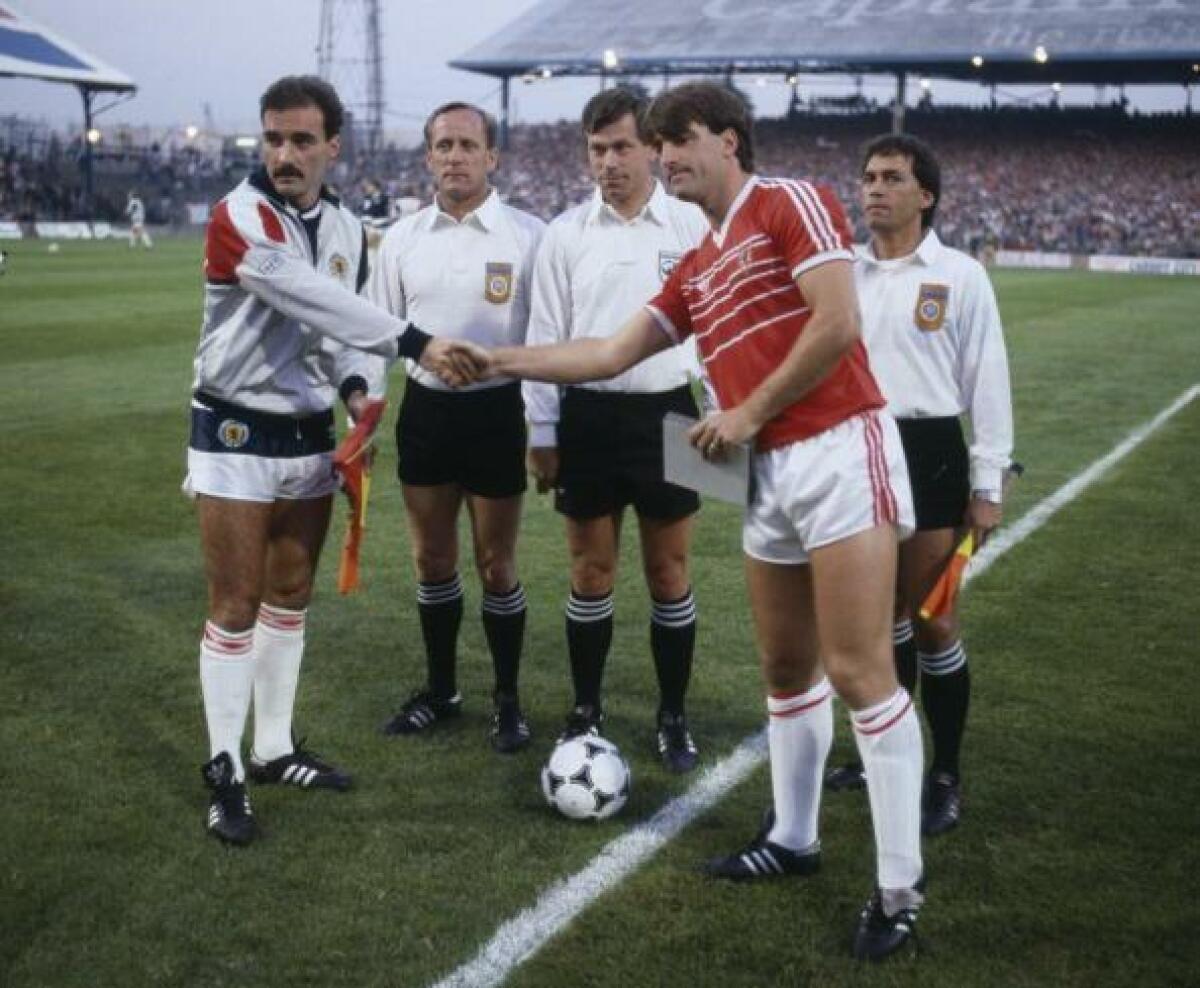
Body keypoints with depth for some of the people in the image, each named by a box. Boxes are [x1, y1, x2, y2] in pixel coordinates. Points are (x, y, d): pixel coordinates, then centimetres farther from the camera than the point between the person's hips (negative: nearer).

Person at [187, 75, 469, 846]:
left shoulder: (347, 229, 6)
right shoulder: (240, 216, -17)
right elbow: (315, 299, -29)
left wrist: (354, 386, -6)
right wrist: (412, 342, -35)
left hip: (310, 435, 7)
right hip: (237, 436, -6)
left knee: (291, 597, 13)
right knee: (236, 605, -1)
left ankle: (274, 749, 27)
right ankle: (225, 772, 11)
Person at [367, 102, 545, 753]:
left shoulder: (528, 236, -6)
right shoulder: (401, 239, 5)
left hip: (496, 411, -3)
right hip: (424, 409, 4)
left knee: (496, 563, 6)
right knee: (432, 559, 14)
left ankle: (508, 700, 23)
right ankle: (440, 691, 31)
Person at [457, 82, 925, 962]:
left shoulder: (792, 202, -4)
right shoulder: (694, 272, 20)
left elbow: (836, 324, -15)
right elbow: (613, 353, 23)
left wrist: (749, 413, -9)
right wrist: (502, 361, 20)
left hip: (839, 452, -8)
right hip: (771, 472, 8)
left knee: (859, 671, -8)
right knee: (787, 671, 14)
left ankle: (900, 886, 1)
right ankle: (794, 838, 29)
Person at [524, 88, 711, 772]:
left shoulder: (693, 228, 0)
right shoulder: (566, 234, 3)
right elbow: (545, 338, 6)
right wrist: (542, 432, 3)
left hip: (667, 412, -1)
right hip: (588, 415, 1)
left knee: (669, 572, 6)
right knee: (591, 572, 8)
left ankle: (674, 717, 20)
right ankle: (587, 711, 23)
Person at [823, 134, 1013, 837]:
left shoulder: (960, 276, -4)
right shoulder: (846, 275, 8)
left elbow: (988, 381, -4)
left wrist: (989, 484, -7)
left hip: (929, 454, -4)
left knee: (931, 621, 0)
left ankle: (947, 777, 13)